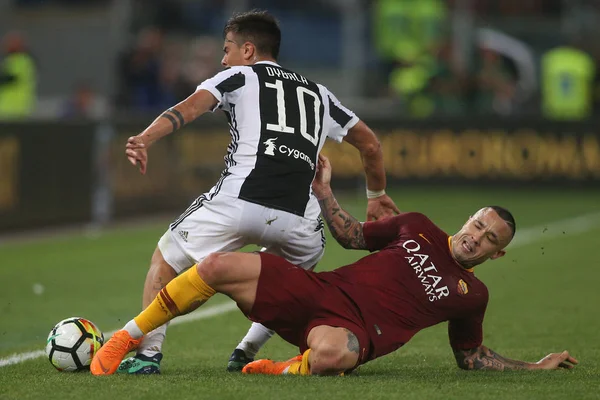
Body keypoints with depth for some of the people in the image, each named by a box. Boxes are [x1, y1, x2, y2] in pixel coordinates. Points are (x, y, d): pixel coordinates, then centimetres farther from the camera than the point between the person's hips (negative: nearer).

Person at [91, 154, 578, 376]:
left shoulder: (472, 294, 13)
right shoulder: (416, 228, 17)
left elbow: (472, 356, 23)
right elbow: (353, 235, 27)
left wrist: (535, 367, 15)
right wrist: (325, 192, 17)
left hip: (353, 328, -3)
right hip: (319, 290, 3)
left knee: (332, 352, -45)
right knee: (219, 266, -20)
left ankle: (288, 370, -10)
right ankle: (125, 340, -9)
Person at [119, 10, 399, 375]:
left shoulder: (239, 77, 17)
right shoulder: (318, 94, 29)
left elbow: (191, 107, -2)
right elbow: (371, 144, 33)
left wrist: (145, 139, -16)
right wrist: (377, 195, 48)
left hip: (238, 203, -3)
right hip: (298, 218, 4)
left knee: (166, 259, 18)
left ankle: (149, 352, 8)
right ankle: (247, 354, 22)